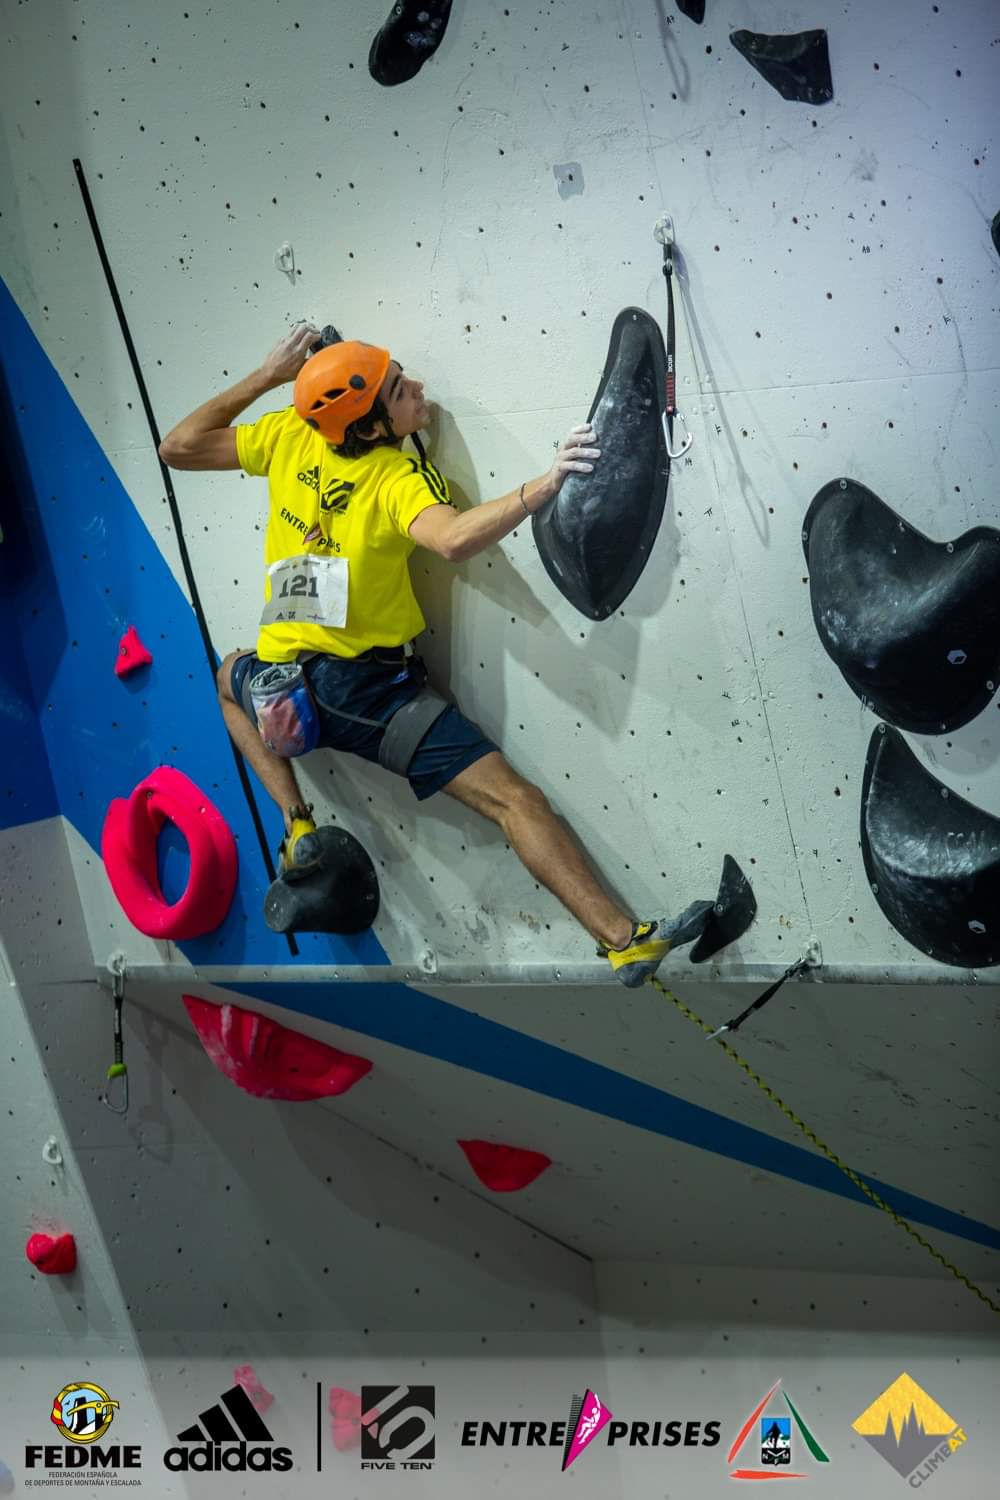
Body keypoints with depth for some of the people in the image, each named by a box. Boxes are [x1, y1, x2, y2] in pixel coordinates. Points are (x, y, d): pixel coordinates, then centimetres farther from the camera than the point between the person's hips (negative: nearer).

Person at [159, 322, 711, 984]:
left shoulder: (289, 437, 0)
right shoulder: (401, 477, -12)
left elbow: (178, 448, 11)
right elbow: (454, 540, -34)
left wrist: (266, 377, 12)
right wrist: (543, 486, -34)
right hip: (371, 693, -4)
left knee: (232, 675, 40)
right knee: (515, 798, -5)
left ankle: (298, 827, 24)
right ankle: (628, 940, -15)